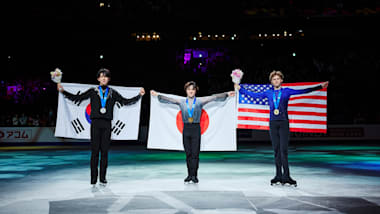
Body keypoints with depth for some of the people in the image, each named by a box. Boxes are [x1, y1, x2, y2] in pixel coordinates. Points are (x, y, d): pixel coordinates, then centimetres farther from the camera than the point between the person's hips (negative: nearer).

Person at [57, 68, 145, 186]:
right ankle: (93, 179, 4)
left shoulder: (113, 93, 13)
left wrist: (139, 95, 8)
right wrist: (63, 91, 4)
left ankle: (102, 179, 9)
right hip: (95, 123, -1)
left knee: (105, 151, 1)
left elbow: (126, 101, 14)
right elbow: (77, 98, 10)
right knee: (95, 151, -3)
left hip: (107, 124, 1)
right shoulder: (93, 91, 10)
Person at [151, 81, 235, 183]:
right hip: (186, 129, 2)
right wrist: (157, 95, 3)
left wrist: (227, 94, -9)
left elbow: (214, 97, -3)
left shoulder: (200, 101, 2)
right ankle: (189, 175, 14)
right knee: (188, 154, 7)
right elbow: (168, 99, 8)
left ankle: (194, 175, 1)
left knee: (195, 153, -4)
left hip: (196, 129, -2)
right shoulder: (181, 102, 8)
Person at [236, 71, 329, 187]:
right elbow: (255, 95, 19)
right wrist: (240, 89, 21)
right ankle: (278, 176, 11)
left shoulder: (286, 91, 5)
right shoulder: (268, 93, 12)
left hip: (283, 123, -3)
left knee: (283, 150, -9)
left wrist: (320, 86, -2)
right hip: (273, 123, 3)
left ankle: (286, 176, -5)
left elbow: (302, 91, 2)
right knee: (276, 150, 5)